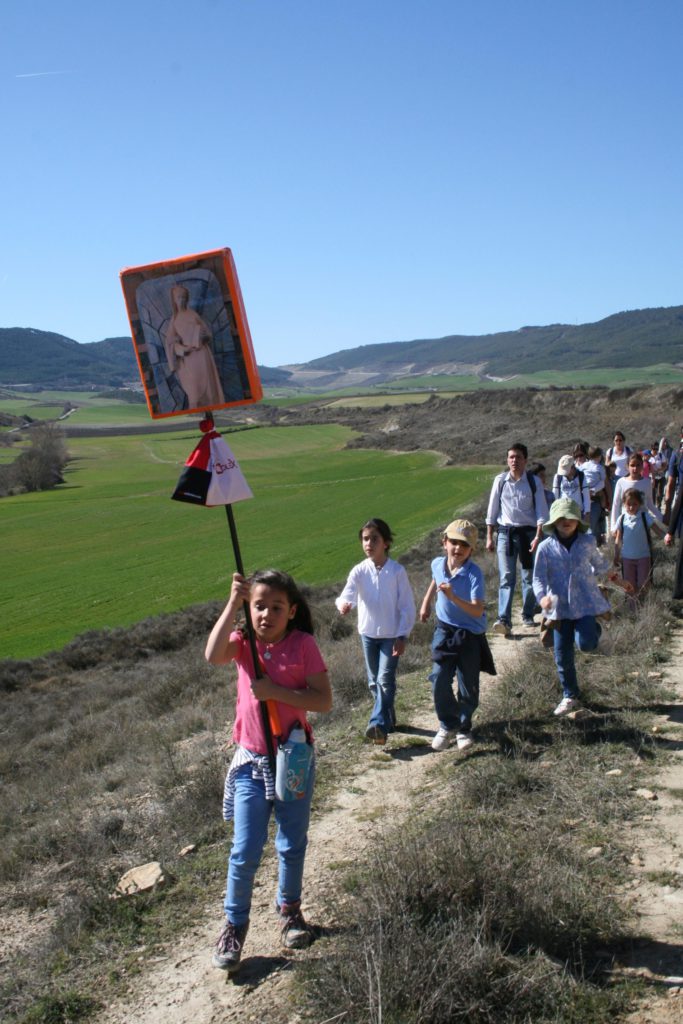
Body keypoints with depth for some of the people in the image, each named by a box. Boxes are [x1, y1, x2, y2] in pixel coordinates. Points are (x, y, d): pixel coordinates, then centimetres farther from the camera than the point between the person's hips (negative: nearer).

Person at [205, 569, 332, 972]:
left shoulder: (303, 644, -11)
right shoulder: (244, 642, -6)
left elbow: (324, 700, -16)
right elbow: (214, 655, -29)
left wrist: (275, 691, -25)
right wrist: (233, 602, -31)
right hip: (252, 761, 1)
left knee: (292, 847, 17)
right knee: (245, 852, 4)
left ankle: (290, 908, 40)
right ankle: (235, 925, 24)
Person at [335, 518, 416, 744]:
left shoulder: (397, 571, -12)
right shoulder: (359, 571, -8)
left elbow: (407, 606, -7)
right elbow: (347, 594, -21)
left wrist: (402, 636, -10)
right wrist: (344, 604, -45)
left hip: (391, 635, -3)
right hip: (368, 633, 3)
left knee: (385, 679, -12)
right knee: (374, 681, 14)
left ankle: (379, 724, -13)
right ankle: (387, 719, 30)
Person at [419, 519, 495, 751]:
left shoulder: (474, 574, -23)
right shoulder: (437, 564, -6)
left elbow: (477, 611, -31)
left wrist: (453, 597, -43)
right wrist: (426, 602, 22)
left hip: (470, 635, -3)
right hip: (444, 630, 3)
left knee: (468, 687, 7)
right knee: (439, 681, -5)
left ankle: (464, 728, 29)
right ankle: (448, 726, 15)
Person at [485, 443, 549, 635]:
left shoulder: (534, 482, -2)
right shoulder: (500, 480, 1)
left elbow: (541, 511, -4)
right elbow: (492, 509, 6)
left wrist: (537, 537, -14)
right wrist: (489, 537, 5)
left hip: (527, 532, 0)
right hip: (505, 532, 0)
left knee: (529, 576, 10)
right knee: (506, 577, -8)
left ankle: (528, 615, 25)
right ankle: (504, 620, -14)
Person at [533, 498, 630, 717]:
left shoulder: (588, 542, -2)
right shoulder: (546, 548, -7)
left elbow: (598, 562, 19)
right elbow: (538, 578, -8)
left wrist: (611, 575, 33)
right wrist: (542, 596, -26)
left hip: (586, 602, 0)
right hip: (560, 607, 1)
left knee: (586, 643, -17)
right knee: (562, 655, 6)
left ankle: (594, 627, 21)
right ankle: (570, 696, 24)